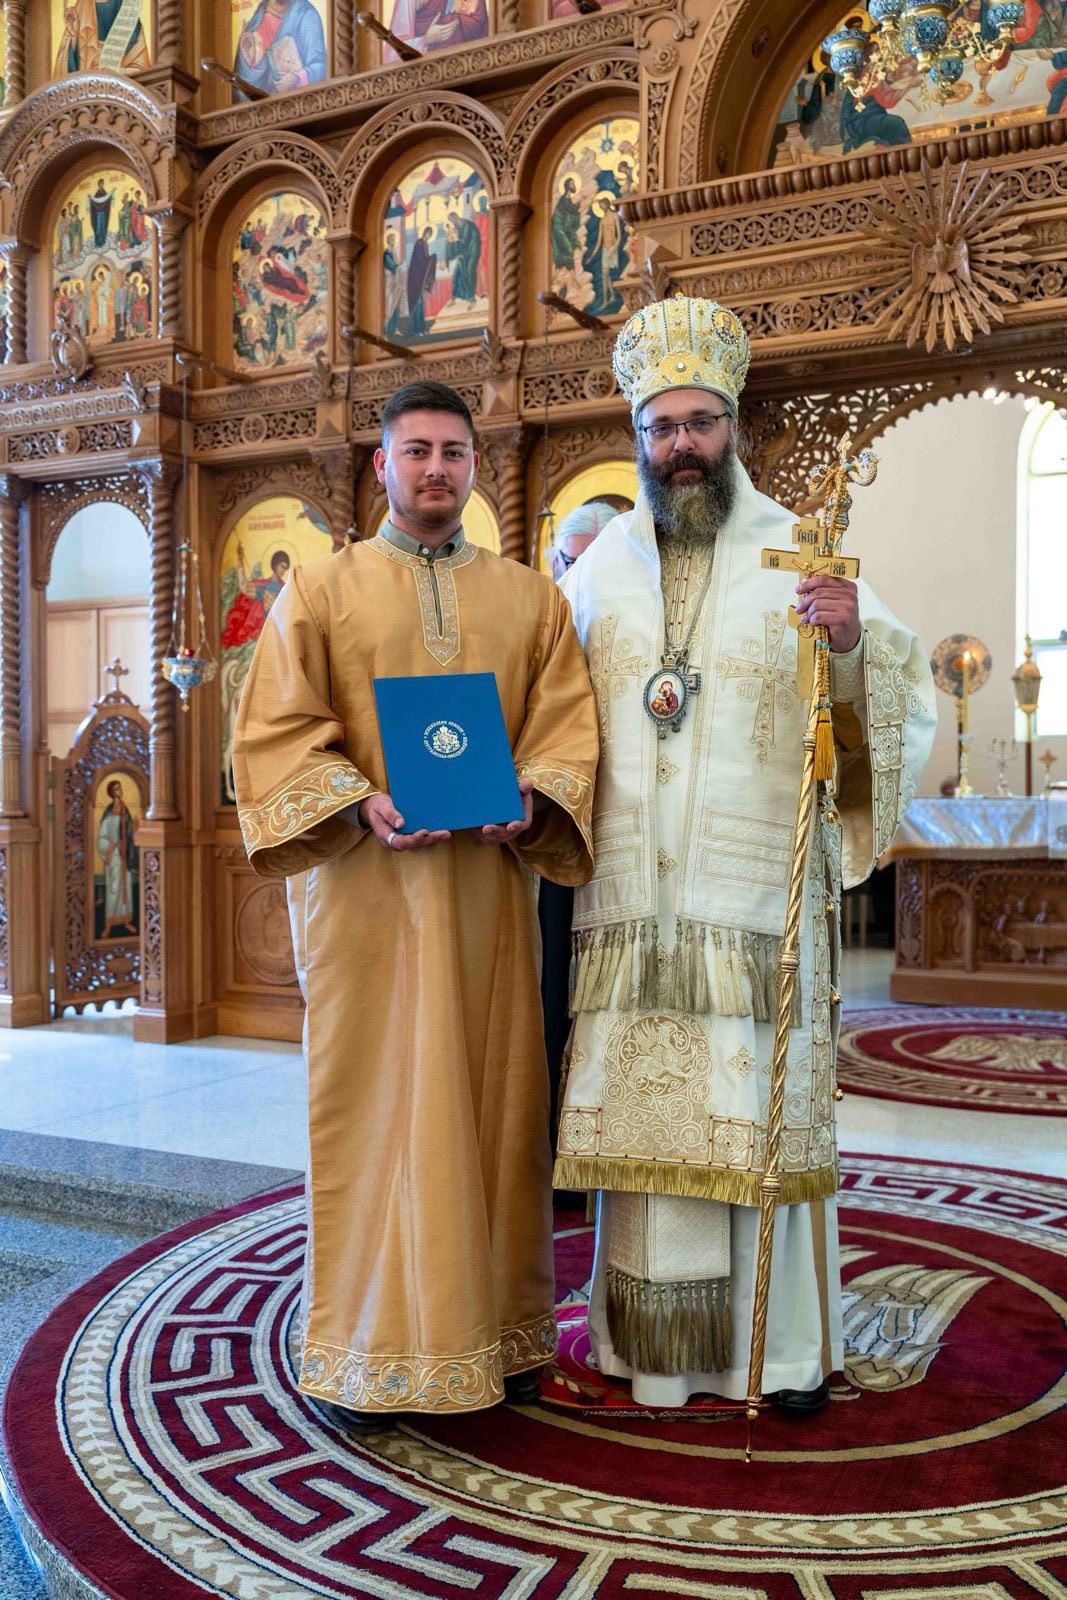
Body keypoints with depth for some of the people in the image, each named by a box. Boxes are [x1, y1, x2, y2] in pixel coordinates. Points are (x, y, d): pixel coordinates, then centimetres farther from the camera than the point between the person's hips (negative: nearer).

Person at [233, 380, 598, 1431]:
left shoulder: (530, 597, 13)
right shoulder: (320, 589, 7)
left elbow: (567, 724, 6)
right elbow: (275, 732, -1)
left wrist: (529, 800, -14)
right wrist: (362, 803, -17)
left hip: (488, 884, 2)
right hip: (363, 883, -2)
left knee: (493, 1102, 6)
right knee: (373, 1104, 1)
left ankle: (495, 1332, 20)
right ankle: (368, 1354, 13)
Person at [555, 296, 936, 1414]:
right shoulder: (600, 567, 12)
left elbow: (905, 692, -4)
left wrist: (854, 644, -24)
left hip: (757, 890, -2)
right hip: (631, 895, 3)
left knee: (764, 1105, 3)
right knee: (642, 1103, 6)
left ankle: (786, 1341, 19)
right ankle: (655, 1339, 20)